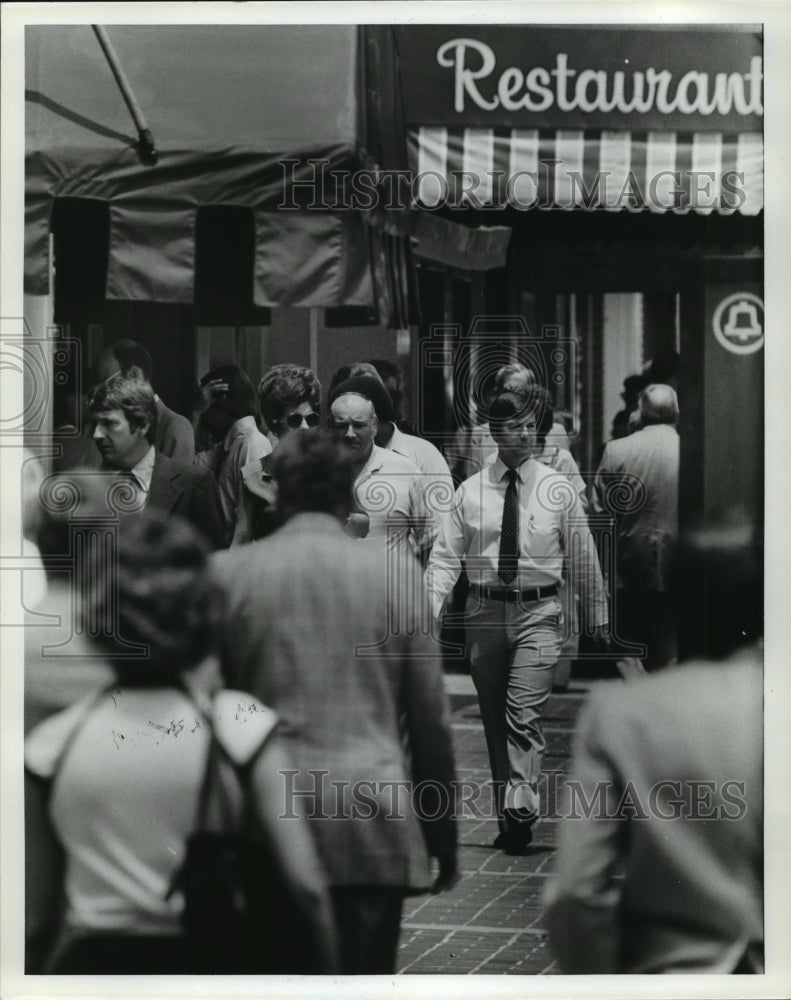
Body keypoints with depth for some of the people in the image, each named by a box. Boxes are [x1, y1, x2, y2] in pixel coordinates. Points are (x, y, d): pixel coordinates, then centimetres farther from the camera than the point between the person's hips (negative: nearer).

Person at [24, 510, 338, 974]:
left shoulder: (52, 743, 1)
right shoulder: (242, 726, -4)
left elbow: (31, 917, 5)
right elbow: (306, 885, -6)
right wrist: (329, 978, 5)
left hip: (88, 963, 1)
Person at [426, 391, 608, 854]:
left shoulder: (559, 489, 2)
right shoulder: (470, 491, 3)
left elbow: (583, 559, 8)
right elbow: (446, 556, 1)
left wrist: (597, 618, 10)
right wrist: (430, 608, -12)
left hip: (539, 612, -2)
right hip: (485, 611, 2)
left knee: (525, 714, -16)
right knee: (494, 720, 6)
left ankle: (521, 810, -23)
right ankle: (507, 817, 13)